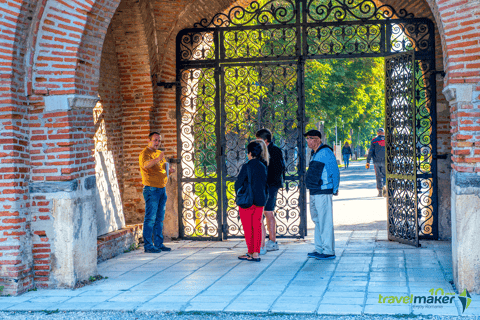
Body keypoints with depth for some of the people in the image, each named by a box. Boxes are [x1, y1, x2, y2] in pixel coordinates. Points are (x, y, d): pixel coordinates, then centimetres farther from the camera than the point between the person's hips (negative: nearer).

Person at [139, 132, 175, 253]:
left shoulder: (159, 153, 18)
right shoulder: (145, 153, -7)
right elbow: (145, 165, -28)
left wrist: (169, 170, 5)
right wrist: (157, 159, -44)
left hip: (162, 189, 8)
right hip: (151, 189, -8)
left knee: (160, 218, 11)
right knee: (150, 218, -8)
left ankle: (158, 244, 17)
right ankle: (148, 245, -6)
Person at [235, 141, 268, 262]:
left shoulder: (247, 167, -14)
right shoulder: (263, 167, 4)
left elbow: (238, 183, -12)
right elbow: (265, 183, 9)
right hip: (260, 200, 6)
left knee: (248, 228, 4)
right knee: (257, 227, 8)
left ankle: (251, 253, 7)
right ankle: (256, 253, 9)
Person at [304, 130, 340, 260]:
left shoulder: (326, 152, -12)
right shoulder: (315, 154, 17)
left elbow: (335, 172, -13)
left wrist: (335, 189, -11)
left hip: (324, 193, -10)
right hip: (314, 193, 10)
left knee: (325, 222, -7)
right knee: (317, 221, 14)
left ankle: (328, 251, -2)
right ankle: (319, 249, 21)